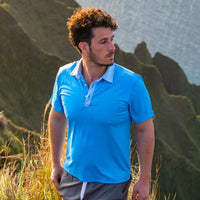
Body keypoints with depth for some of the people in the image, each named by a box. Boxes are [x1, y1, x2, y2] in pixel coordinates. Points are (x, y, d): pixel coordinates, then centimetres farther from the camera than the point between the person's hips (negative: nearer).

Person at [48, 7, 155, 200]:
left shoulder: (131, 83, -17)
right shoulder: (64, 76, -8)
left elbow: (144, 130, -7)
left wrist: (144, 179, -3)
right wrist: (55, 164, 15)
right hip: (73, 177, 4)